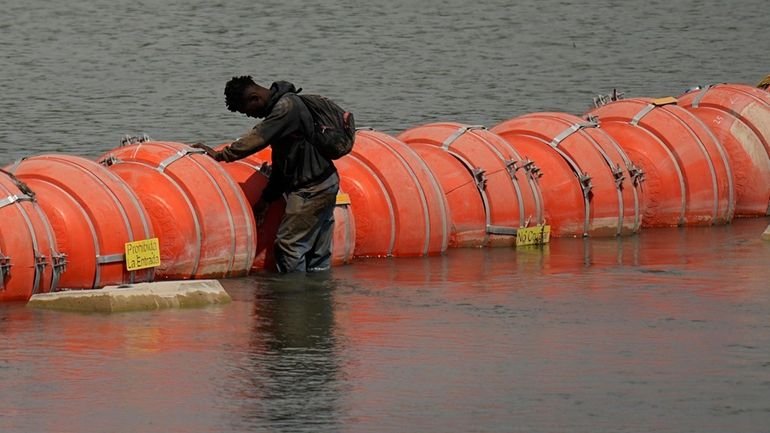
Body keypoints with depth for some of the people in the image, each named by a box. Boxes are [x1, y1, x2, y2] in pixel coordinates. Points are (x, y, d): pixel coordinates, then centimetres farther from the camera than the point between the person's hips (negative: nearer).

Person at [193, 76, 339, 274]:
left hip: (312, 189, -10)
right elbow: (281, 162, 19)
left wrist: (220, 155, -22)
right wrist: (267, 198, 19)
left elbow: (257, 138, -26)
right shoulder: (281, 106, 14)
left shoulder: (287, 106, -18)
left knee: (289, 243, -8)